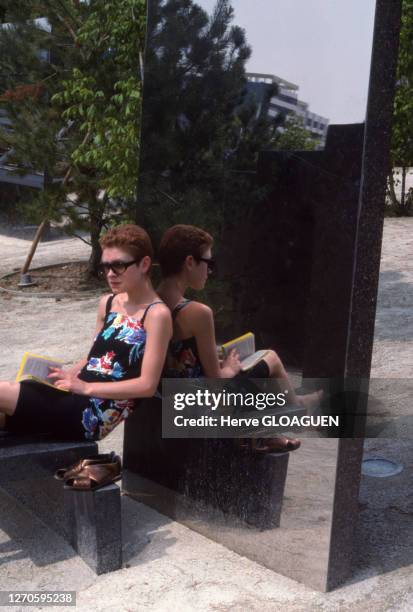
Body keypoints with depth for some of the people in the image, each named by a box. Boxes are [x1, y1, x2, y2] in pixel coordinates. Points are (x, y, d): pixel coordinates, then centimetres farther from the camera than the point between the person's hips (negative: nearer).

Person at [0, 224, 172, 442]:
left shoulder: (157, 314, -10)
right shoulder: (107, 303, 14)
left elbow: (147, 385, -14)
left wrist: (86, 387, -15)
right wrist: (69, 375, 3)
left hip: (92, 416, -7)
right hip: (74, 400, 8)